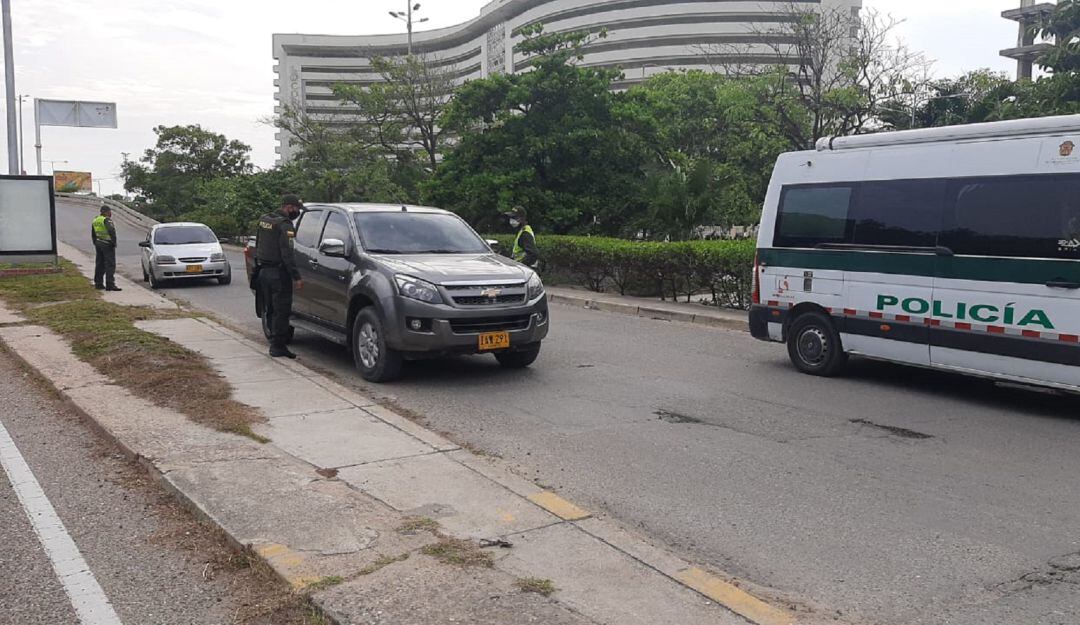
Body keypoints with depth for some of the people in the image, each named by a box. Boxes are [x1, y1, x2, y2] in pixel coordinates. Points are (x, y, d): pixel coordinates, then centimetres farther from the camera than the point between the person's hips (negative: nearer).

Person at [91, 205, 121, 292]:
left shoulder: (95, 220, 14)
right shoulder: (107, 220, -14)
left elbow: (93, 235, 21)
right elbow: (112, 231, -25)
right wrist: (114, 243, -16)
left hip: (98, 245, 9)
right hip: (107, 245, -9)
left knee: (99, 264, 15)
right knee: (110, 265, -7)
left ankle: (98, 284, 20)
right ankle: (110, 285, -12)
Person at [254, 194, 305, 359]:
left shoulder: (263, 220, 12)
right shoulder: (285, 225, -15)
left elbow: (258, 246, 20)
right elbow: (287, 254, -22)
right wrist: (296, 277, -22)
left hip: (263, 271, 9)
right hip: (278, 273, -9)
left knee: (272, 310, 15)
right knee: (281, 311, -2)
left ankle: (275, 343, 20)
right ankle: (278, 347, 0)